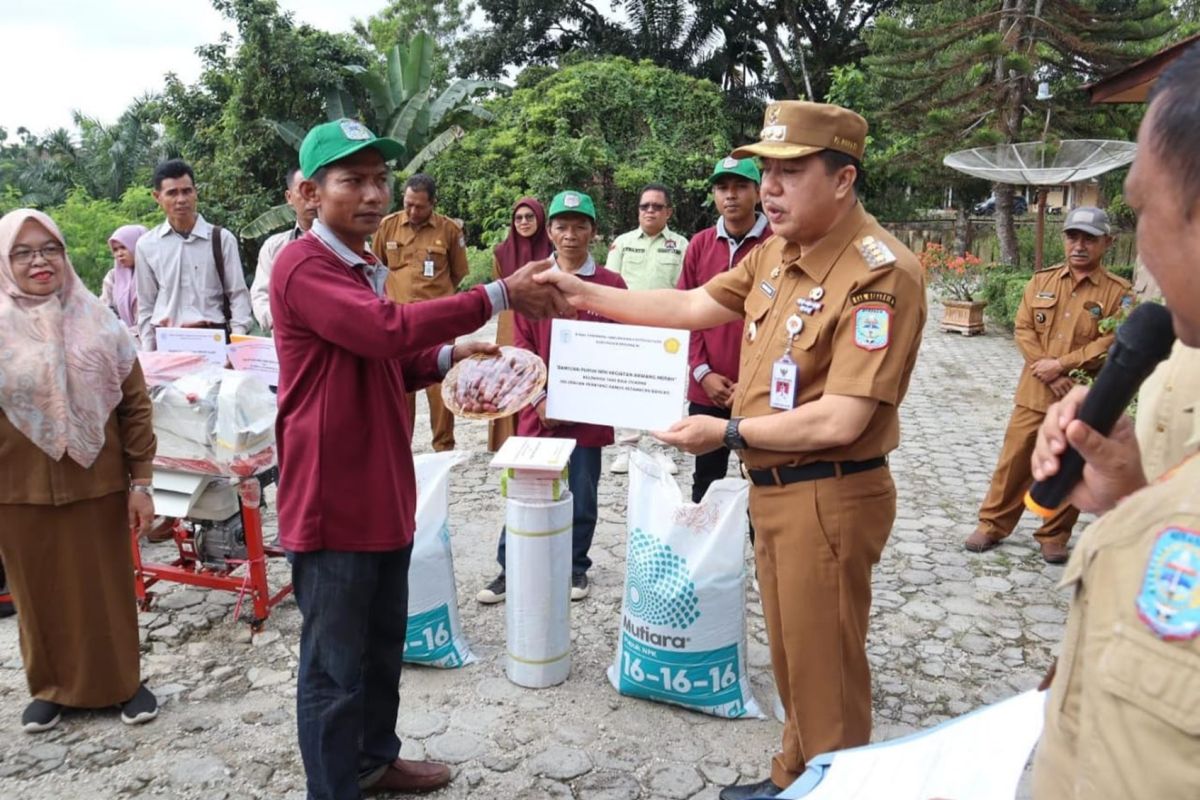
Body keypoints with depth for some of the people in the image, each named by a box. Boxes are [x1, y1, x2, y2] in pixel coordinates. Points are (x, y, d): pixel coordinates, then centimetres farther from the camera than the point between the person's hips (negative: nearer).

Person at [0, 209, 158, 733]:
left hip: (96, 485, 0)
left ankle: (123, 683, 29)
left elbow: (135, 405, 0)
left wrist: (140, 481, -2)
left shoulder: (97, 321, -2)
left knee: (108, 587, 11)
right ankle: (51, 687, 33)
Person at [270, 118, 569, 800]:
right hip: (333, 499, -9)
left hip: (384, 492, 10)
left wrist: (448, 357, 6)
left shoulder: (367, 267, 16)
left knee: (384, 647, 23)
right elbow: (387, 331, -32)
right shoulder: (303, 266, -16)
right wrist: (501, 295, -29)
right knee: (336, 667, 5)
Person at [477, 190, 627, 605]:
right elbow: (522, 346, 2)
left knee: (582, 497, 9)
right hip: (539, 410, 1)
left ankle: (576, 567, 26)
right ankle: (510, 569, 19)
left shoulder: (611, 284, 1)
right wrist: (540, 399, -8)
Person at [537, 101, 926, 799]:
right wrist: (586, 293, 6)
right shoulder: (777, 249, 4)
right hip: (773, 488, 9)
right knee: (792, 660, 24)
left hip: (829, 499, -8)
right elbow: (694, 307, 11)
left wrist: (728, 433, -15)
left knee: (825, 674, 8)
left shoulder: (881, 274, -22)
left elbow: (841, 421, -25)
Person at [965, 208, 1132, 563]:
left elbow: (1112, 343, -12)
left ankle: (1054, 536, 24)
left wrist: (1061, 365, -18)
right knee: (1014, 461, 7)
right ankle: (993, 524, 20)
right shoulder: (1041, 280, 6)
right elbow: (1023, 329, 0)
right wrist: (1047, 373, -13)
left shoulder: (1118, 292, -3)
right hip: (1034, 392, 2)